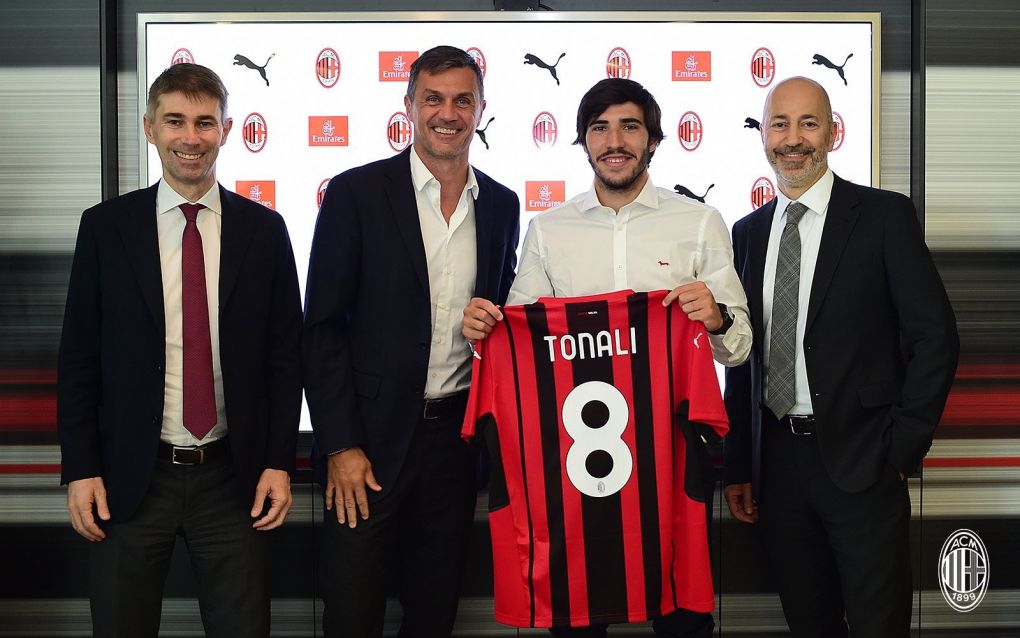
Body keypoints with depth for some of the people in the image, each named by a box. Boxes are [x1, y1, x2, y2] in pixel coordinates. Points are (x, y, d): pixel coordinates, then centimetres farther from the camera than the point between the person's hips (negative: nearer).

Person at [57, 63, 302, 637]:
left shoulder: (264, 229, 2)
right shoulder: (106, 227, 1)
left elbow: (285, 354, 4)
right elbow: (79, 357, 2)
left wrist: (279, 463, -2)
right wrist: (80, 470, -4)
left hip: (234, 480, 0)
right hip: (131, 480, 0)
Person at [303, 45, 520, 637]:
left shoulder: (501, 204, 7)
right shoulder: (356, 192, -6)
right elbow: (323, 326, -6)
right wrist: (340, 446, -11)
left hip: (458, 434, 4)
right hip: (372, 436, -3)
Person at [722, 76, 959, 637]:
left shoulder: (885, 216, -3)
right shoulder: (748, 232, 10)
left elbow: (935, 336, -6)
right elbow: (742, 356, 12)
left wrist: (902, 448, -9)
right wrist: (738, 466, 9)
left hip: (861, 463, -4)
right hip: (776, 463, 4)